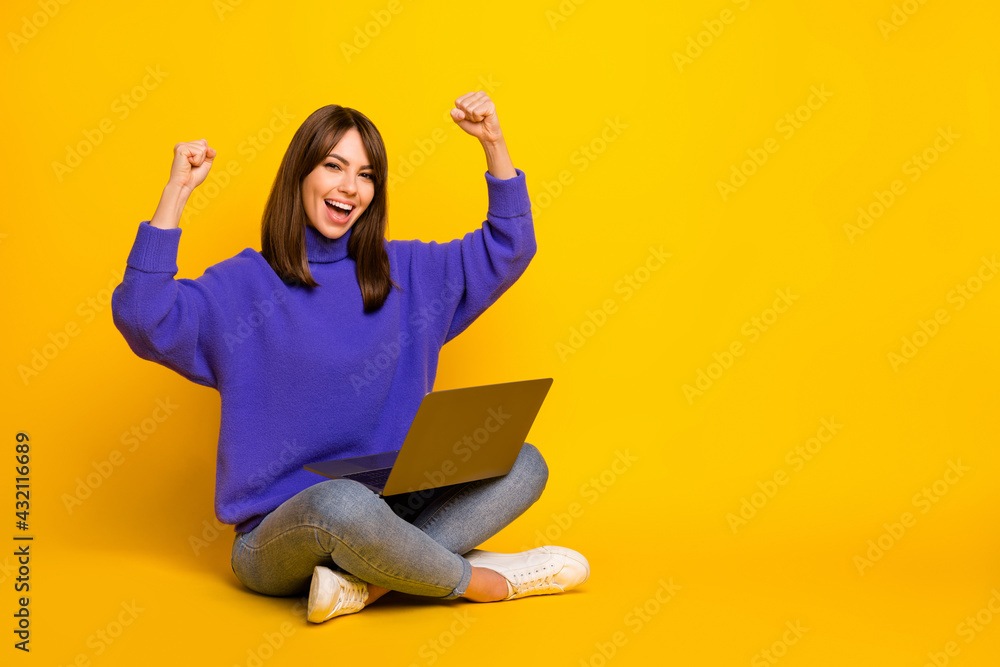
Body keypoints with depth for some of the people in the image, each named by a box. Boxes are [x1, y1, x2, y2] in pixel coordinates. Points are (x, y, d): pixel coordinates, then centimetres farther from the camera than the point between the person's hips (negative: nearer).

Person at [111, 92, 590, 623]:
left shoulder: (404, 273, 11)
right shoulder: (243, 286, -2)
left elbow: (507, 250, 16)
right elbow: (143, 319, -16)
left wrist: (493, 144, 5)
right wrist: (176, 192, -18)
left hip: (391, 510, 5)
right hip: (278, 534, -5)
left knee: (524, 464, -12)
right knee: (344, 504, -40)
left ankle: (359, 581, -24)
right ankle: (475, 579, -12)